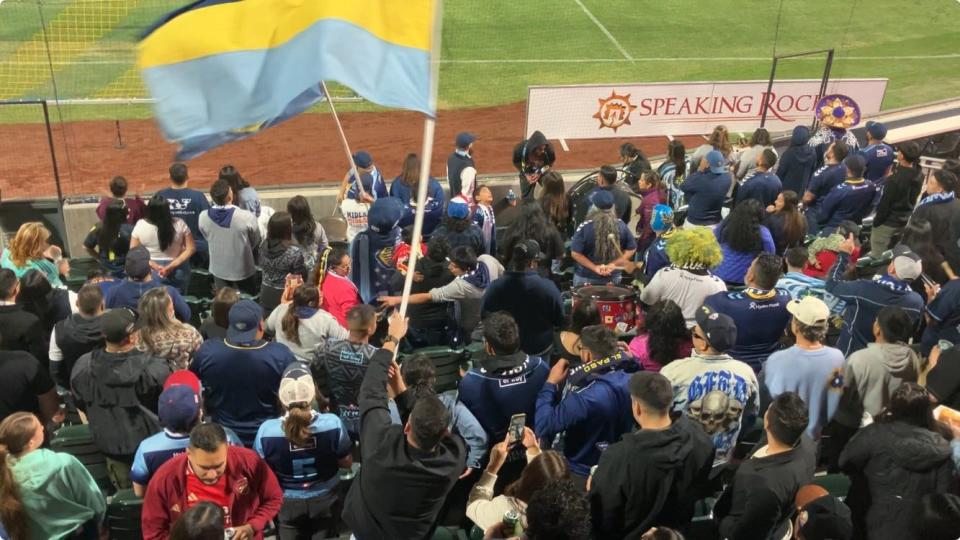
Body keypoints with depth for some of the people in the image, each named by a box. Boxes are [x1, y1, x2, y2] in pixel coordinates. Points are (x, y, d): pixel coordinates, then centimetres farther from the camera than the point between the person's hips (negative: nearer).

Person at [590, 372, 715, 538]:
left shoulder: (618, 457, -36)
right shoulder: (700, 440, -21)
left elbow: (602, 521, -22)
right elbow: (703, 491, -2)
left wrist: (595, 488, -3)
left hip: (634, 535, -4)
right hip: (682, 532, 4)